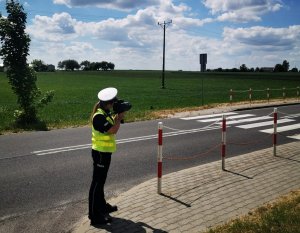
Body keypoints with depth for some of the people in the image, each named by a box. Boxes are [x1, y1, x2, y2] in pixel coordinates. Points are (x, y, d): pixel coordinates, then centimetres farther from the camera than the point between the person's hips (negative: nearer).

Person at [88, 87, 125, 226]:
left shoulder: (105, 114, 9)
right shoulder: (99, 116, -22)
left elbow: (112, 125, 14)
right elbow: (113, 130, -27)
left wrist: (117, 117, -1)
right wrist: (119, 118, -12)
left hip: (105, 152, 10)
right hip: (100, 153, -10)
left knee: (101, 181, 20)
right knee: (97, 183, -5)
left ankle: (102, 206, 36)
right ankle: (95, 216, 1)